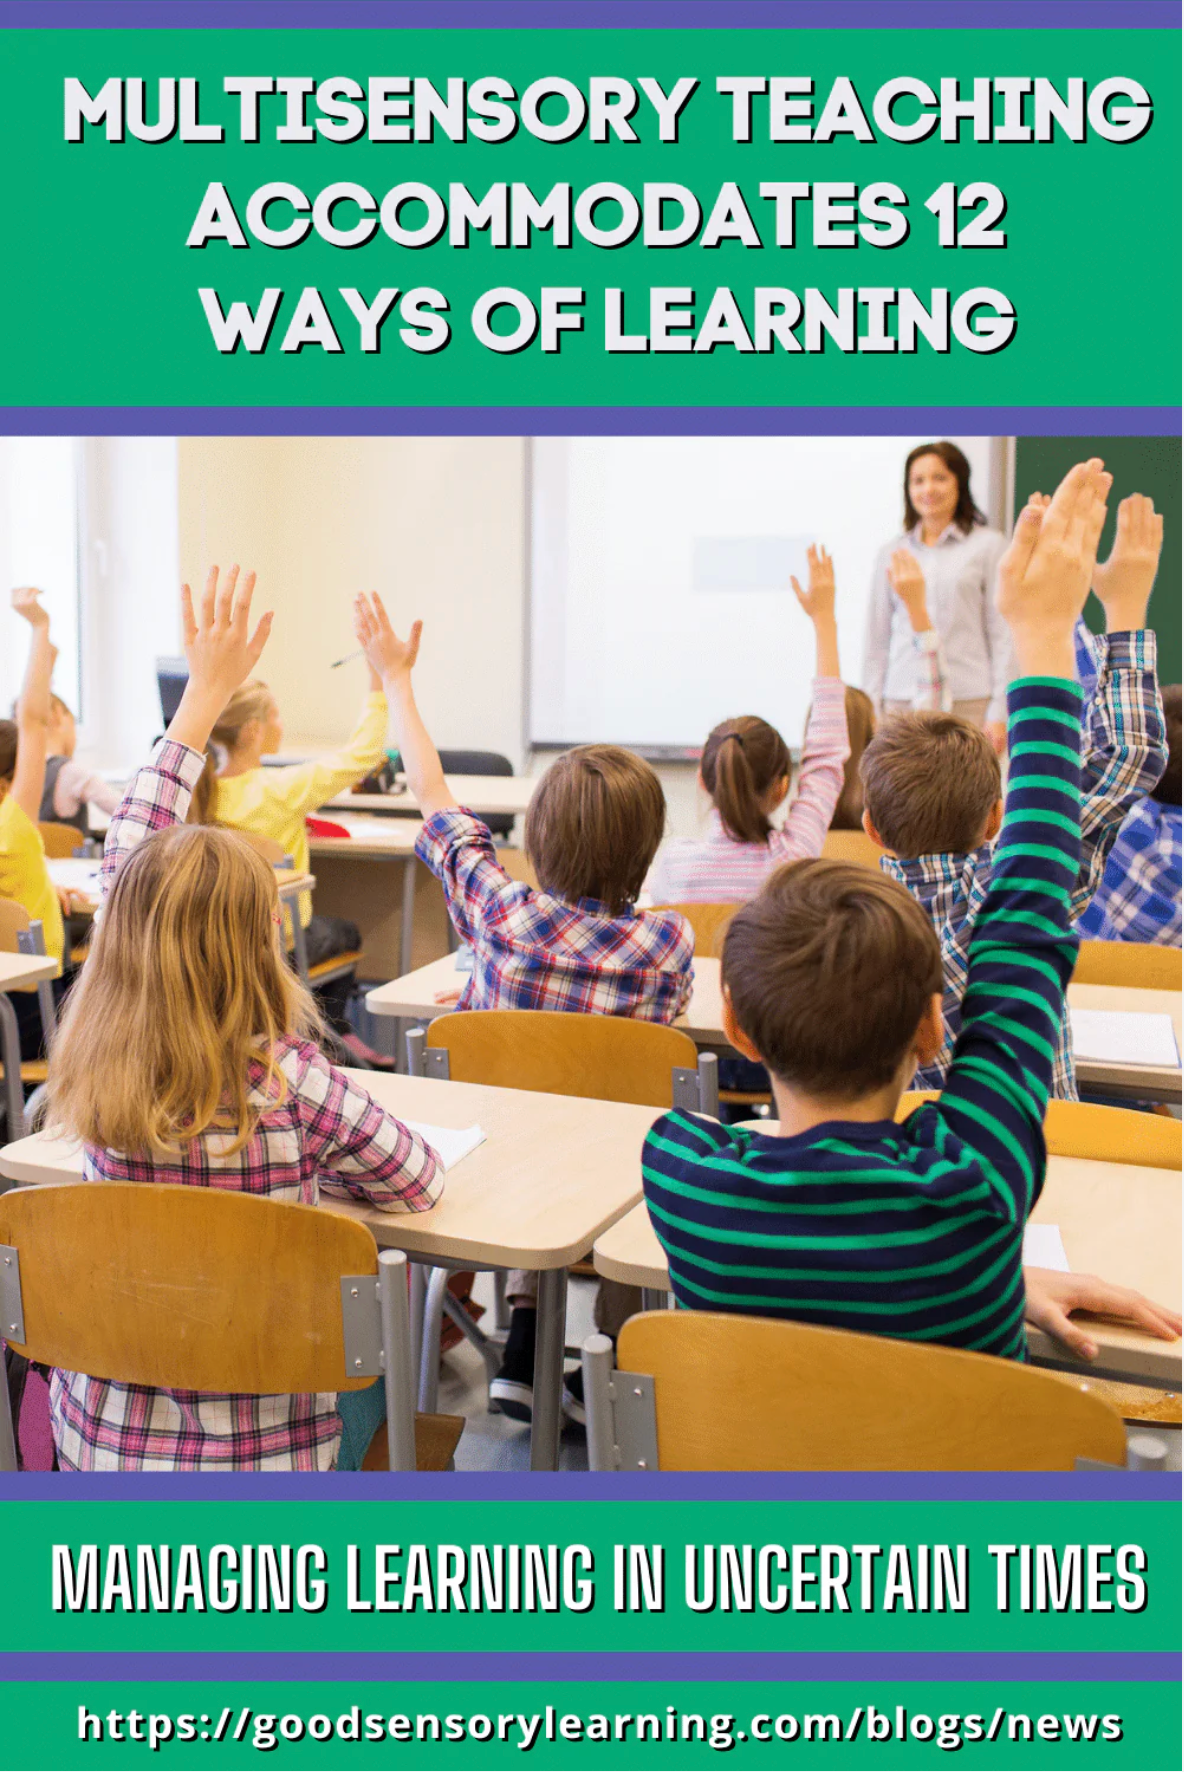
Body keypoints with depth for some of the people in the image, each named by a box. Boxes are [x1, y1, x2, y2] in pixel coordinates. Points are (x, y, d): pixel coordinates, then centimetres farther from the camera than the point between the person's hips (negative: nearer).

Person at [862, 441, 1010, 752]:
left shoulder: (988, 545, 7)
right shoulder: (890, 554, 14)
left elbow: (1002, 634, 3)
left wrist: (999, 711, -4)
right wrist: (872, 712, 9)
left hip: (968, 701, -2)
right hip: (903, 701, 2)